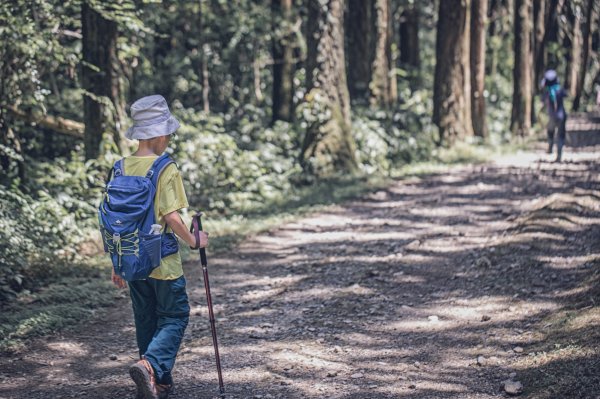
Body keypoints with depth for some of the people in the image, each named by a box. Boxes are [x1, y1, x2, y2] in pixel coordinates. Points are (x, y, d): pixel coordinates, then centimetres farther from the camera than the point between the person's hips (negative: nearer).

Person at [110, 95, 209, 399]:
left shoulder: (121, 168, 3)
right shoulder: (165, 169, -15)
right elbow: (171, 217, -21)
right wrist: (194, 241, -4)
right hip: (163, 261, -6)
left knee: (146, 322, 17)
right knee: (173, 319, 5)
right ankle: (150, 365, -18)